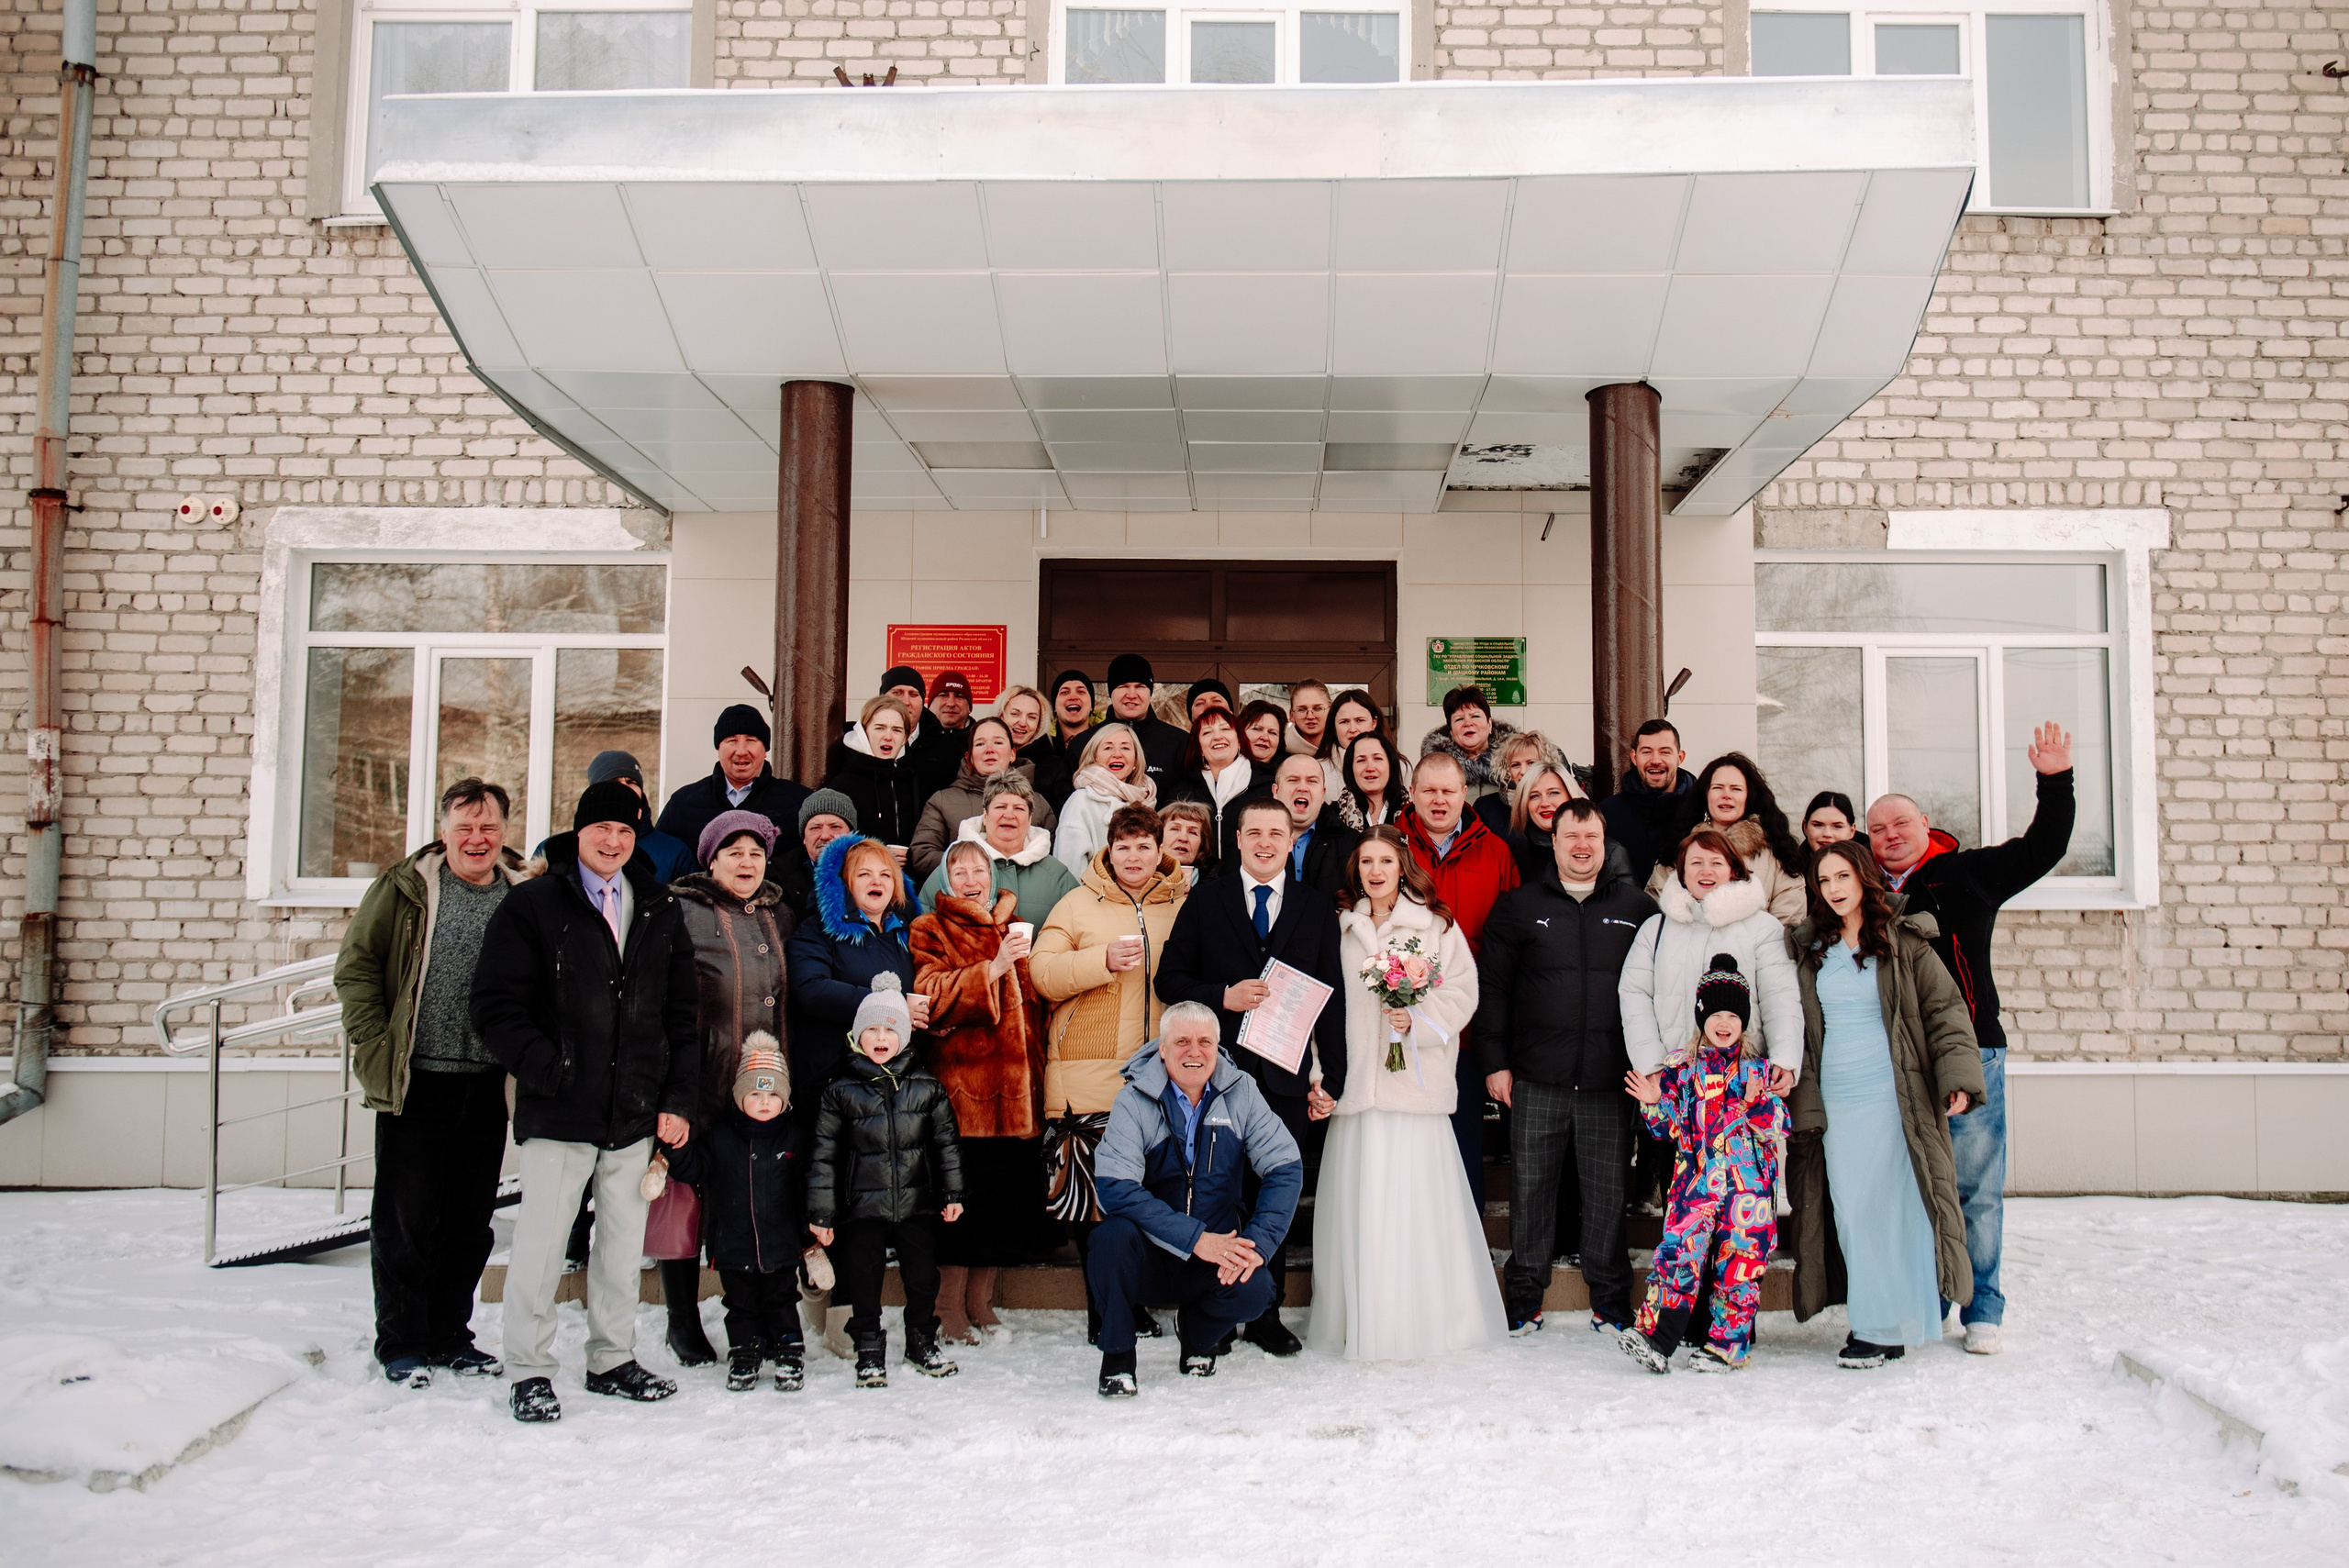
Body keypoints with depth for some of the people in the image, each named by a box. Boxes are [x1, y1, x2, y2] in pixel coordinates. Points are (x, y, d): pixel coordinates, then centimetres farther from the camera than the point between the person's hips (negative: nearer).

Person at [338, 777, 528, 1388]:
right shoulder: (403, 888, 0)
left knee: (471, 1218, 11)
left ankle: (450, 1335, 25)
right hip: (416, 1082, -3)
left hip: (489, 1084, 3)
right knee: (406, 1218, 3)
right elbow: (355, 965, 0)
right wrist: (375, 1045, -8)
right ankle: (401, 1344, 16)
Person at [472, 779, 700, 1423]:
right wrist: (547, 1071, -17)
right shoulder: (533, 905, -1)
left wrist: (679, 1099, 4)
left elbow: (682, 1016, 13)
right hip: (559, 1110, -4)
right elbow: (496, 1008, -7)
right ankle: (529, 1370, 13)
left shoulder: (660, 914, 11)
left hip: (636, 1114, 4)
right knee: (542, 1241, 1)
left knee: (624, 1239, 12)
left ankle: (613, 1358, 25)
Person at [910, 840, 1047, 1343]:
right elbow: (930, 997, -12)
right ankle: (950, 1307, 6)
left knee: (1009, 1191, 4)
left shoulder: (1012, 929, 22)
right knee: (964, 1194, -7)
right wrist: (992, 969, -20)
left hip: (1015, 1084, 5)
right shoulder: (930, 932, 5)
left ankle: (981, 1300, 17)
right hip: (961, 1081, -5)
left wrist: (1036, 1071, 13)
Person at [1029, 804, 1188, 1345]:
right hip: (1090, 1080, -1)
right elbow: (1042, 972, -1)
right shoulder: (1079, 905, 8)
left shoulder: (1185, 905, 12)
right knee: (1092, 1198, -3)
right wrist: (1105, 960, -14)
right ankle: (1104, 1314, 11)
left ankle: (1137, 1305, 19)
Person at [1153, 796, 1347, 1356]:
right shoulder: (1206, 900, 6)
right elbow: (1170, 978, 3)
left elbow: (1331, 1000, 8)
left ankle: (1267, 1316, 19)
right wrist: (1224, 996, -14)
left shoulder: (1317, 909, 9)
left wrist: (1332, 1078, 2)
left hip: (1286, 1077, 1)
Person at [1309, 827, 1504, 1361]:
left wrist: (1416, 1020, -15)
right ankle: (1363, 1326, 11)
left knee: (1416, 1202, -3)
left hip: (1416, 1082, -3)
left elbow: (1461, 991, -1)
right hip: (1357, 1084, 3)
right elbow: (1323, 999, 15)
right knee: (1361, 1205, 3)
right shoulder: (1341, 928, 12)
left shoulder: (1437, 926, 2)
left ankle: (1427, 1322, 8)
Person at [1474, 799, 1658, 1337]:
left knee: (1608, 1188, 6)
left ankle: (1610, 1299, 20)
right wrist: (1494, 1061, 1)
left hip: (1610, 1078, 0)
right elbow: (1490, 985, 6)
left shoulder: (1636, 907, 8)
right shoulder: (1519, 905, 7)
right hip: (1537, 1076, 0)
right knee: (1530, 1186, 5)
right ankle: (1524, 1297, 18)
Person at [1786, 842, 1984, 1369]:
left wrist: (1959, 1073, -11)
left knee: (1888, 1204, -6)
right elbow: (1801, 1028, 18)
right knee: (1849, 1211, 2)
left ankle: (1887, 1328, 2)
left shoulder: (1904, 941, 2)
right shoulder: (1811, 950, 13)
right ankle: (1873, 1321, 11)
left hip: (1892, 1096, -4)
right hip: (1834, 1101, 4)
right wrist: (1801, 1102, 11)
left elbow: (1945, 1009, 1)